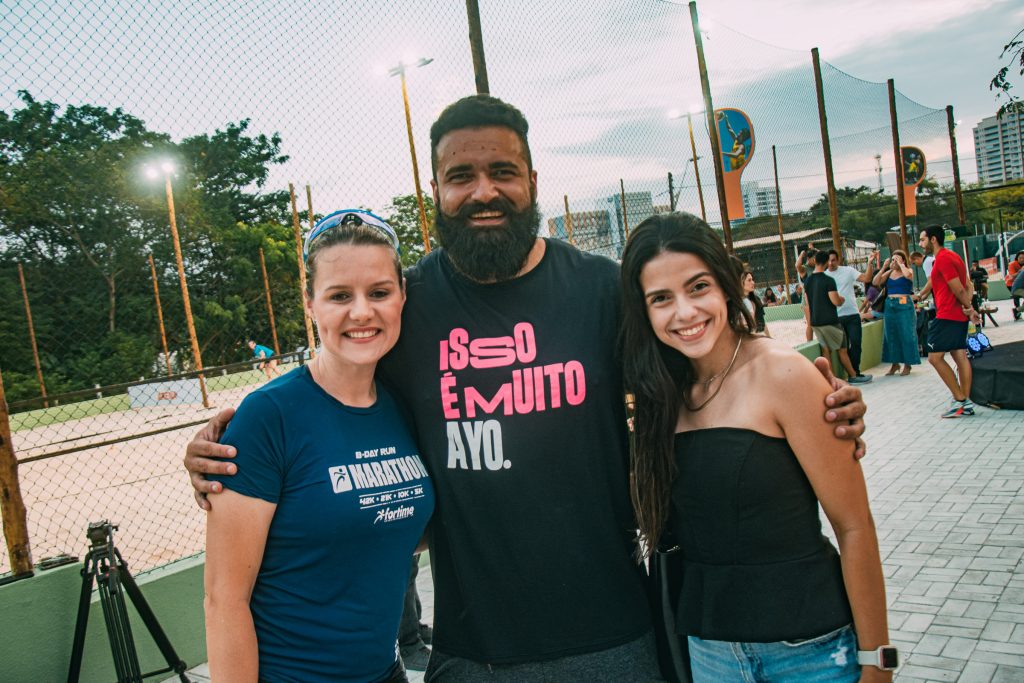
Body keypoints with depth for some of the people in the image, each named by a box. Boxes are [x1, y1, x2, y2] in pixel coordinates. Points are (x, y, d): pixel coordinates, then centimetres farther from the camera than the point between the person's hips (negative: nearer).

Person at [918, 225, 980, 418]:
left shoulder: (943, 259, -15)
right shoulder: (953, 256, 17)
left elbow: (958, 289, -18)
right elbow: (969, 286, 15)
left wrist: (969, 308, -4)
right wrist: (968, 307, 2)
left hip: (947, 315, -10)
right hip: (959, 316, 10)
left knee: (935, 357, -7)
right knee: (960, 356, 8)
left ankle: (960, 400, -6)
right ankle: (966, 402, 9)